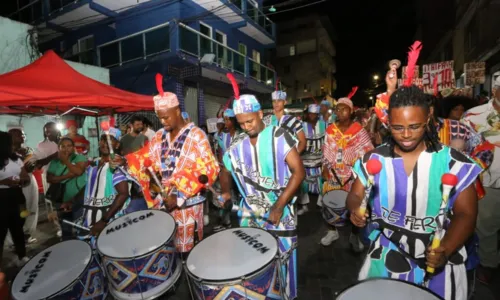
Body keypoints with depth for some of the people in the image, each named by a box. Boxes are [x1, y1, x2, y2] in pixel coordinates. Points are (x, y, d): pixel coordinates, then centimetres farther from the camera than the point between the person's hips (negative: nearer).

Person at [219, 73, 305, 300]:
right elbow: (225, 171, 20)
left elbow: (299, 172, -17)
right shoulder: (237, 147, 3)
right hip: (249, 217, 5)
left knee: (282, 263, 11)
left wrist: (279, 206, -21)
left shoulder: (279, 136, -11)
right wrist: (226, 192, 4)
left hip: (281, 215, -4)